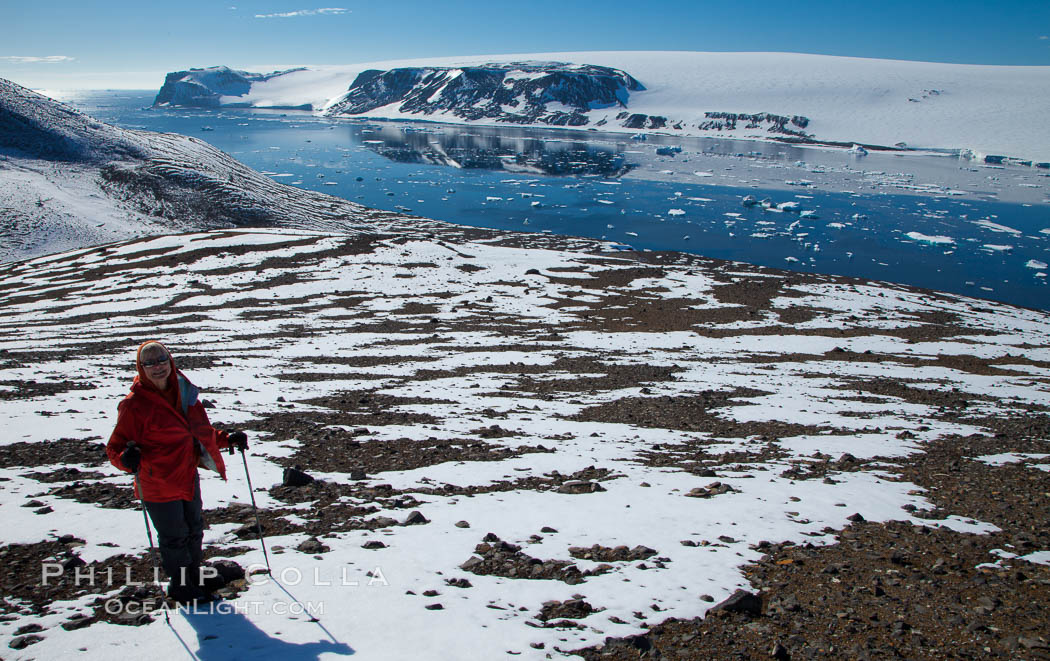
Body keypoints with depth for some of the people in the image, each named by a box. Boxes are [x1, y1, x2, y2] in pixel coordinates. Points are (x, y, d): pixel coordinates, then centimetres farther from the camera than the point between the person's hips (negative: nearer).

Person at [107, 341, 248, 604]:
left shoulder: (184, 393, 2)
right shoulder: (134, 404, -18)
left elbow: (200, 431, 16)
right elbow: (115, 447, -15)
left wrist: (226, 439, 6)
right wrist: (126, 458, -36)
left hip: (188, 476, 7)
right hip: (158, 484, -7)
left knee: (194, 529, 23)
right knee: (174, 537, 7)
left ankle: (194, 575, 44)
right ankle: (179, 585, 29)